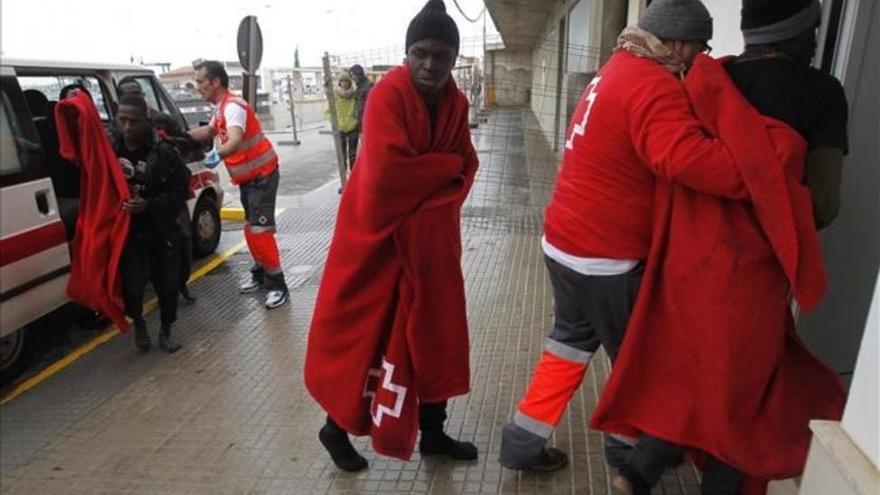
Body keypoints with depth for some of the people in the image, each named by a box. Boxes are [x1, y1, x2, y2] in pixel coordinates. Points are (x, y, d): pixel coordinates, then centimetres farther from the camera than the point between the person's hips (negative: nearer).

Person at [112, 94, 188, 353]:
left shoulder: (163, 153, -10)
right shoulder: (108, 150, -2)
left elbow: (180, 192, -8)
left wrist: (149, 205, -20)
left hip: (162, 232, -1)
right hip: (127, 232, 1)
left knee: (167, 285, 8)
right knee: (132, 287, -8)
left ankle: (166, 331, 33)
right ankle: (138, 322, 26)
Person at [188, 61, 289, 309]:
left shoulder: (233, 106, -22)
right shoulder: (221, 107, 9)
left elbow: (235, 140, -41)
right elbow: (209, 131, 28)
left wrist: (218, 154, -57)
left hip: (262, 174, -10)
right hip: (248, 176, 10)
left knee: (259, 230, -14)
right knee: (253, 229, 16)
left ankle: (277, 284, -9)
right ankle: (260, 273, 29)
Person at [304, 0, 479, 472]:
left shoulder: (455, 102, 3)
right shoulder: (388, 93, -18)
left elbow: (465, 168, 1)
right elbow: (387, 170, -30)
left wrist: (426, 211, -16)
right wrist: (447, 165, -16)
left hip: (428, 237, 7)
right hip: (376, 234, -6)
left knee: (436, 334, 12)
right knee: (359, 333, 5)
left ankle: (432, 433, 30)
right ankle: (336, 426, 29)